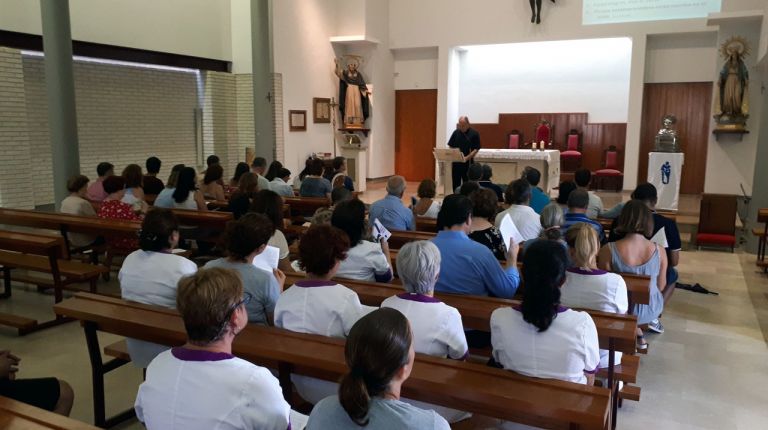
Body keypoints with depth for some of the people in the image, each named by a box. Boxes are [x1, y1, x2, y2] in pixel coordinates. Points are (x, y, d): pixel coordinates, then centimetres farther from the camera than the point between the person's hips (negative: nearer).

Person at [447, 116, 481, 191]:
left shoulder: (474, 133, -4)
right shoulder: (456, 132, 7)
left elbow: (476, 149, -7)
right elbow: (450, 146, 12)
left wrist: (467, 158, -19)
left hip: (467, 163, -3)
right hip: (455, 162, 3)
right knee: (455, 183, 6)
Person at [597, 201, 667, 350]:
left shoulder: (608, 250, -24)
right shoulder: (659, 251, -16)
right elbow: (661, 286, -2)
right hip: (652, 309, 2)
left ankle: (637, 334, 23)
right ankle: (652, 320, 36)